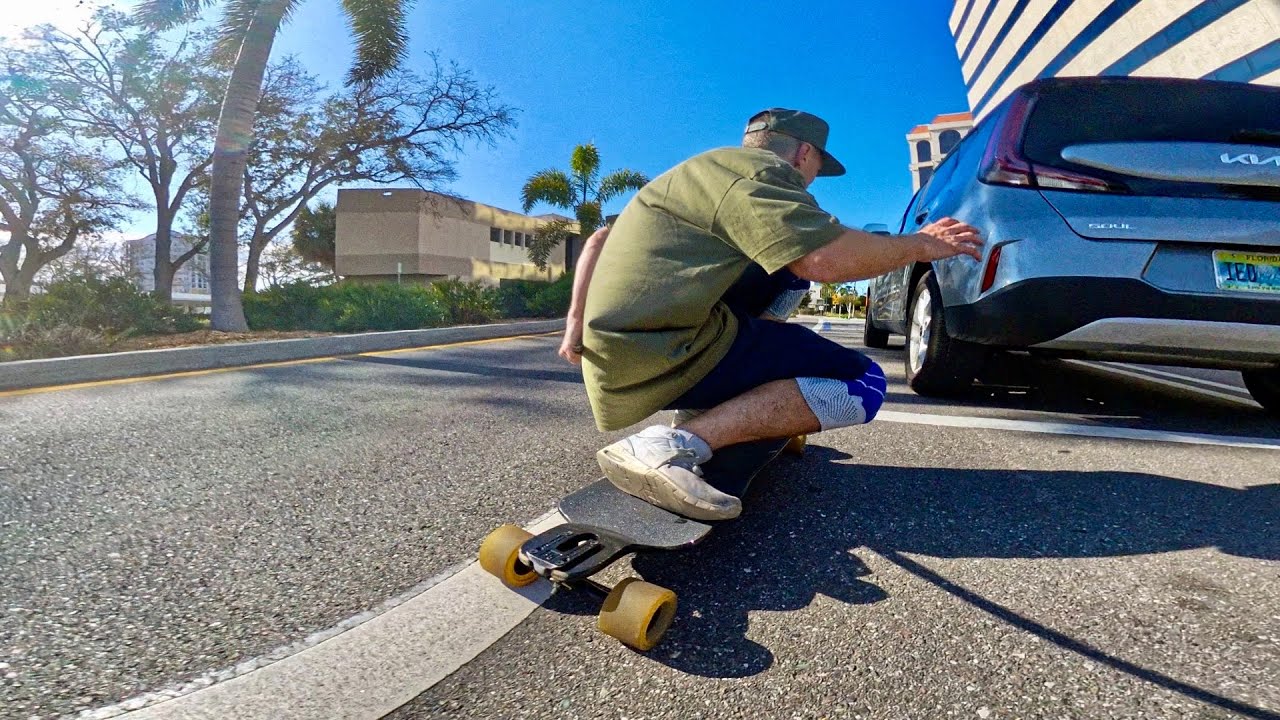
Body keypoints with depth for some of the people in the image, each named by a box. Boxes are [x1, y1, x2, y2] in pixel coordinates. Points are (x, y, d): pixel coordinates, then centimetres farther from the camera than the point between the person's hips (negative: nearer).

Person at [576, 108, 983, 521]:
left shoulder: (701, 173, 25)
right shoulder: (761, 169, -5)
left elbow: (598, 241, 26)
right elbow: (825, 259, -21)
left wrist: (578, 324, 23)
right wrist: (920, 246, -4)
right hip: (665, 359, -10)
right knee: (863, 384, -10)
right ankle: (668, 447, -21)